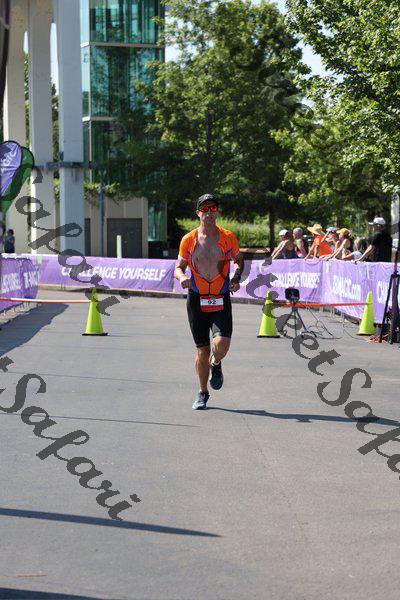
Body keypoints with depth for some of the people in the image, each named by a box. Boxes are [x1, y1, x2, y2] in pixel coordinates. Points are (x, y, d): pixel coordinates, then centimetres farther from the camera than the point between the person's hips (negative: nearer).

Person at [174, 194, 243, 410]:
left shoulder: (228, 237, 1)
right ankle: (203, 393, 24)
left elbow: (238, 260, 16)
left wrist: (235, 277, -3)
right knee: (202, 350, 4)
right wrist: (182, 277, -16)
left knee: (222, 345, -19)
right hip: (197, 299, 1)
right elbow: (178, 267, 7)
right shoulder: (188, 240, 1)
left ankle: (215, 365, 18)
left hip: (221, 299, -1)